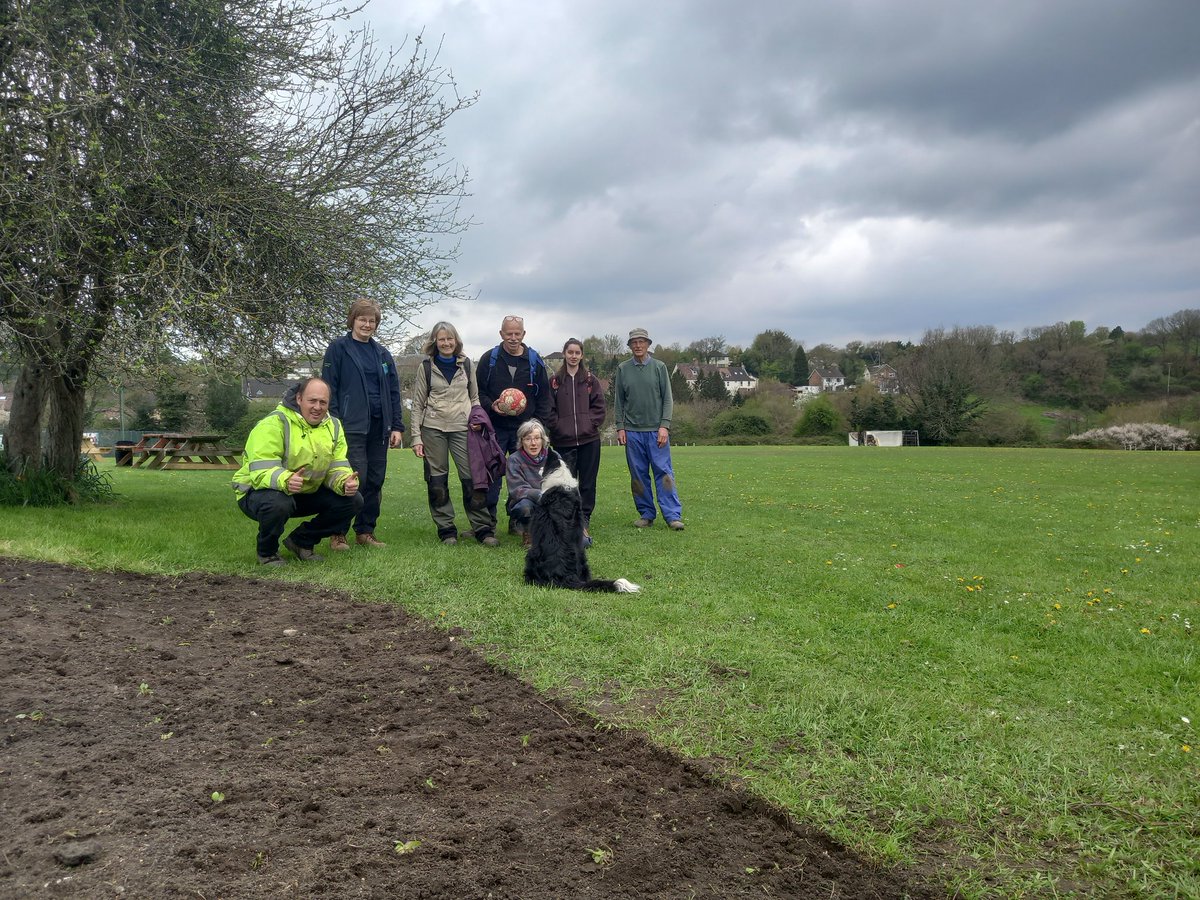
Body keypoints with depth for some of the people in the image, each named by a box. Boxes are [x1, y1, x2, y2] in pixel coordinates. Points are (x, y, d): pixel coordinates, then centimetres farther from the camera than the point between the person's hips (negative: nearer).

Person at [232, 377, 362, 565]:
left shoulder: (333, 426, -1)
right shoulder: (274, 425, -22)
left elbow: (338, 468, -5)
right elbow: (262, 472, -31)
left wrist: (346, 483, -29)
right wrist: (286, 481, -52)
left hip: (306, 494, 6)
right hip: (260, 491, -6)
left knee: (353, 500, -8)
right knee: (278, 504, -41)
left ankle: (301, 542, 9)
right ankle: (267, 553, -8)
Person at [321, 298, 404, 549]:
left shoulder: (382, 353, 16)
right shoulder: (338, 348, 1)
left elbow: (394, 392, 16)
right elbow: (329, 389, -3)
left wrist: (397, 426, 8)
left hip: (379, 425, 5)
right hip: (352, 425, -5)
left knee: (375, 480, 6)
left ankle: (365, 531, 17)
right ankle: (337, 533, 0)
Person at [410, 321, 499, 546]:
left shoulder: (466, 365, 10)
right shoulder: (426, 367, 6)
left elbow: (475, 397, 17)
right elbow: (418, 404, 6)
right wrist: (416, 437, -1)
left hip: (462, 428, 0)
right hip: (433, 429, 0)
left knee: (472, 477, -6)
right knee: (437, 482, 1)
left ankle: (482, 529, 1)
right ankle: (446, 530, 11)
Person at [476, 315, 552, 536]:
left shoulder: (535, 361, 5)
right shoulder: (489, 359, 2)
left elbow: (544, 395, 9)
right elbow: (478, 392, 5)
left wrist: (539, 424, 1)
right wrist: (491, 406, -14)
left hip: (525, 429, 1)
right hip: (495, 428, -1)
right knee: (492, 476, -1)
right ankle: (488, 523, 8)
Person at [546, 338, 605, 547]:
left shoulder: (591, 380, 8)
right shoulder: (554, 381, 6)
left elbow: (599, 407, 6)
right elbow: (549, 409, 4)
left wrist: (591, 424, -5)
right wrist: (557, 427, -6)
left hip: (589, 439, 1)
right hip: (563, 441, -1)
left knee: (588, 482, 3)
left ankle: (585, 520, 13)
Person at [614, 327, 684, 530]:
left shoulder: (659, 367, 4)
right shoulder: (623, 369, 8)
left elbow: (667, 398, 1)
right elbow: (619, 401, 9)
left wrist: (664, 426, -8)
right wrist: (620, 427, 2)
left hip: (656, 430, -2)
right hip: (632, 431, 2)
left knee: (663, 472, -4)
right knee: (638, 475, 5)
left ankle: (673, 515, -4)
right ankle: (646, 514, 14)